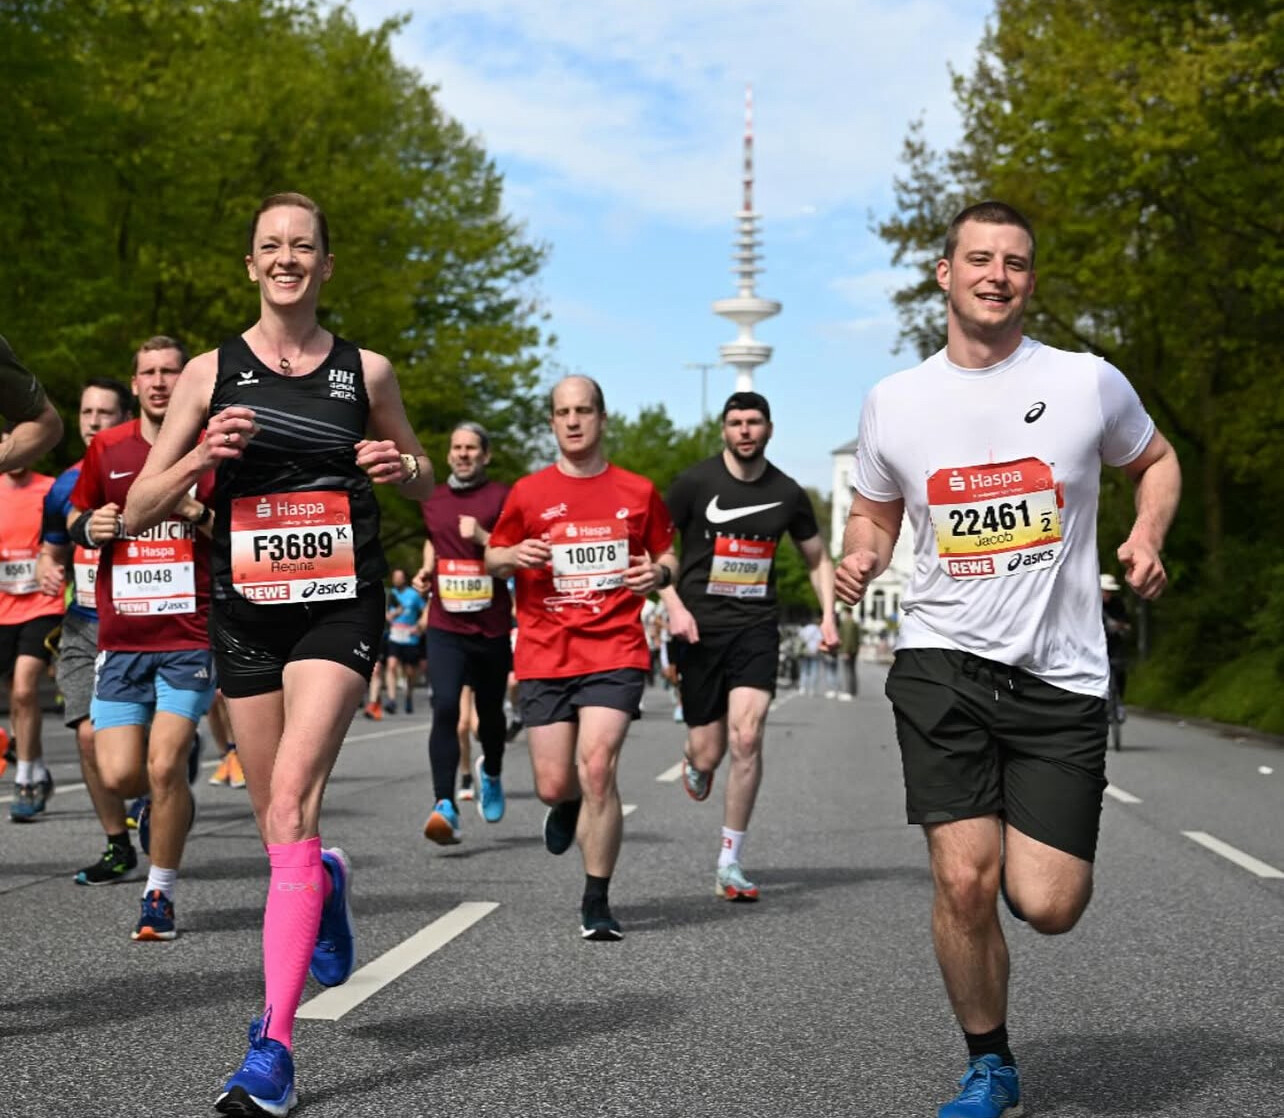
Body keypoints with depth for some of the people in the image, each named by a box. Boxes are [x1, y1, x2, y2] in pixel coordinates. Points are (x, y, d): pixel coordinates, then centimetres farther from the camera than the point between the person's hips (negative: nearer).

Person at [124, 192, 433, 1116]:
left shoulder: (366, 372, 5)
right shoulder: (212, 373, 4)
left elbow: (421, 478, 19)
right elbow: (138, 511, 3)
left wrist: (401, 467, -4)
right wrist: (200, 457, -15)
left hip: (341, 608, -2)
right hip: (246, 613, 2)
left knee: (290, 808, -19)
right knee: (281, 832, 11)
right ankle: (328, 882, 50)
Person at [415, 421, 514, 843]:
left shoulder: (502, 498, -2)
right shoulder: (432, 500, 10)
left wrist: (483, 538, -20)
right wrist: (427, 569, 12)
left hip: (491, 628, -1)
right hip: (445, 626, 1)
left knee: (488, 713, 12)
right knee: (446, 709, -17)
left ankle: (491, 773, 44)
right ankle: (445, 806, -22)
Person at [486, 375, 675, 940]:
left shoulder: (637, 492, 7)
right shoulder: (529, 492, 6)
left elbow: (666, 553, 19)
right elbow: (492, 558, 15)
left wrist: (659, 572, -5)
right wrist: (515, 555, -8)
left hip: (615, 652, -1)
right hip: (544, 655, 2)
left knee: (597, 767, -16)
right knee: (553, 785, 1)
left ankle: (596, 902, -3)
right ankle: (569, 806, 42)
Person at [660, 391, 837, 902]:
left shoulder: (788, 493, 6)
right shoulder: (695, 482, -2)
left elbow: (818, 558, 19)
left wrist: (828, 615, 7)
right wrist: (674, 606, -11)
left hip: (756, 628, 1)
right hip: (701, 628, -1)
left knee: (747, 738, -16)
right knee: (709, 752, 1)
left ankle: (729, 864, -5)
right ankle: (694, 762, 43)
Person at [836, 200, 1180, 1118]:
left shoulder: (1088, 382, 1)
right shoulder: (894, 401, 5)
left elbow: (1156, 461, 19)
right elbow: (875, 513, 19)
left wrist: (1148, 536, 0)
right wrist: (860, 560, -3)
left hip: (1062, 674, 0)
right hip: (943, 662, 1)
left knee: (1046, 906, -7)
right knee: (963, 880, -11)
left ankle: (1036, 848, 33)